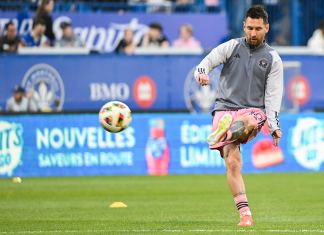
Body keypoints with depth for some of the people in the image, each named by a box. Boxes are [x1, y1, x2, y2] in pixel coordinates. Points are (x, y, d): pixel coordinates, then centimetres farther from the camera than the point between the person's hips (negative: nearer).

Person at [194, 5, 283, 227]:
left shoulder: (273, 59, 8)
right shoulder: (232, 47, 9)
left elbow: (273, 95, 3)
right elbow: (208, 61, -4)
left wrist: (274, 127, -8)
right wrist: (202, 73, -30)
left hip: (254, 110, 2)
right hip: (225, 107, -2)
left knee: (247, 123, -40)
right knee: (233, 163, -16)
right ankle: (245, 214, -18)